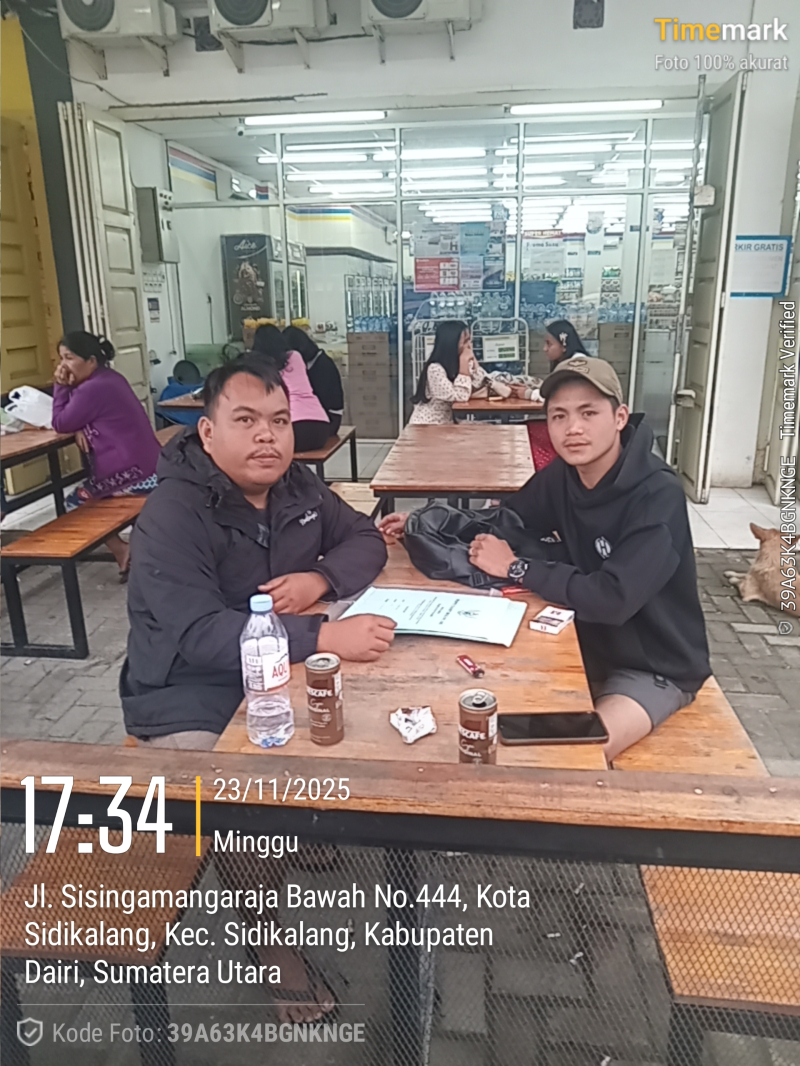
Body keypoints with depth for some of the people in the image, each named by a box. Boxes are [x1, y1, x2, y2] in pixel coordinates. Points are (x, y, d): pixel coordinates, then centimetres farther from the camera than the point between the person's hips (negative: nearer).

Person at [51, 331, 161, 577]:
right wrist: (79, 428, -1)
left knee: (75, 503, 9)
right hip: (150, 466, 10)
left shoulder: (92, 388, -16)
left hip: (131, 473, -10)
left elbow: (60, 423, -6)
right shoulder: (110, 379, 15)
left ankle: (121, 550, 5)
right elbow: (77, 417, 21)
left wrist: (60, 387, 0)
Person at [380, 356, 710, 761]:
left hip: (655, 666, -6)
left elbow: (612, 599, -35)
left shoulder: (658, 496, -27)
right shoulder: (561, 476, -8)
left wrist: (516, 568, -25)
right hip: (587, 646, 6)